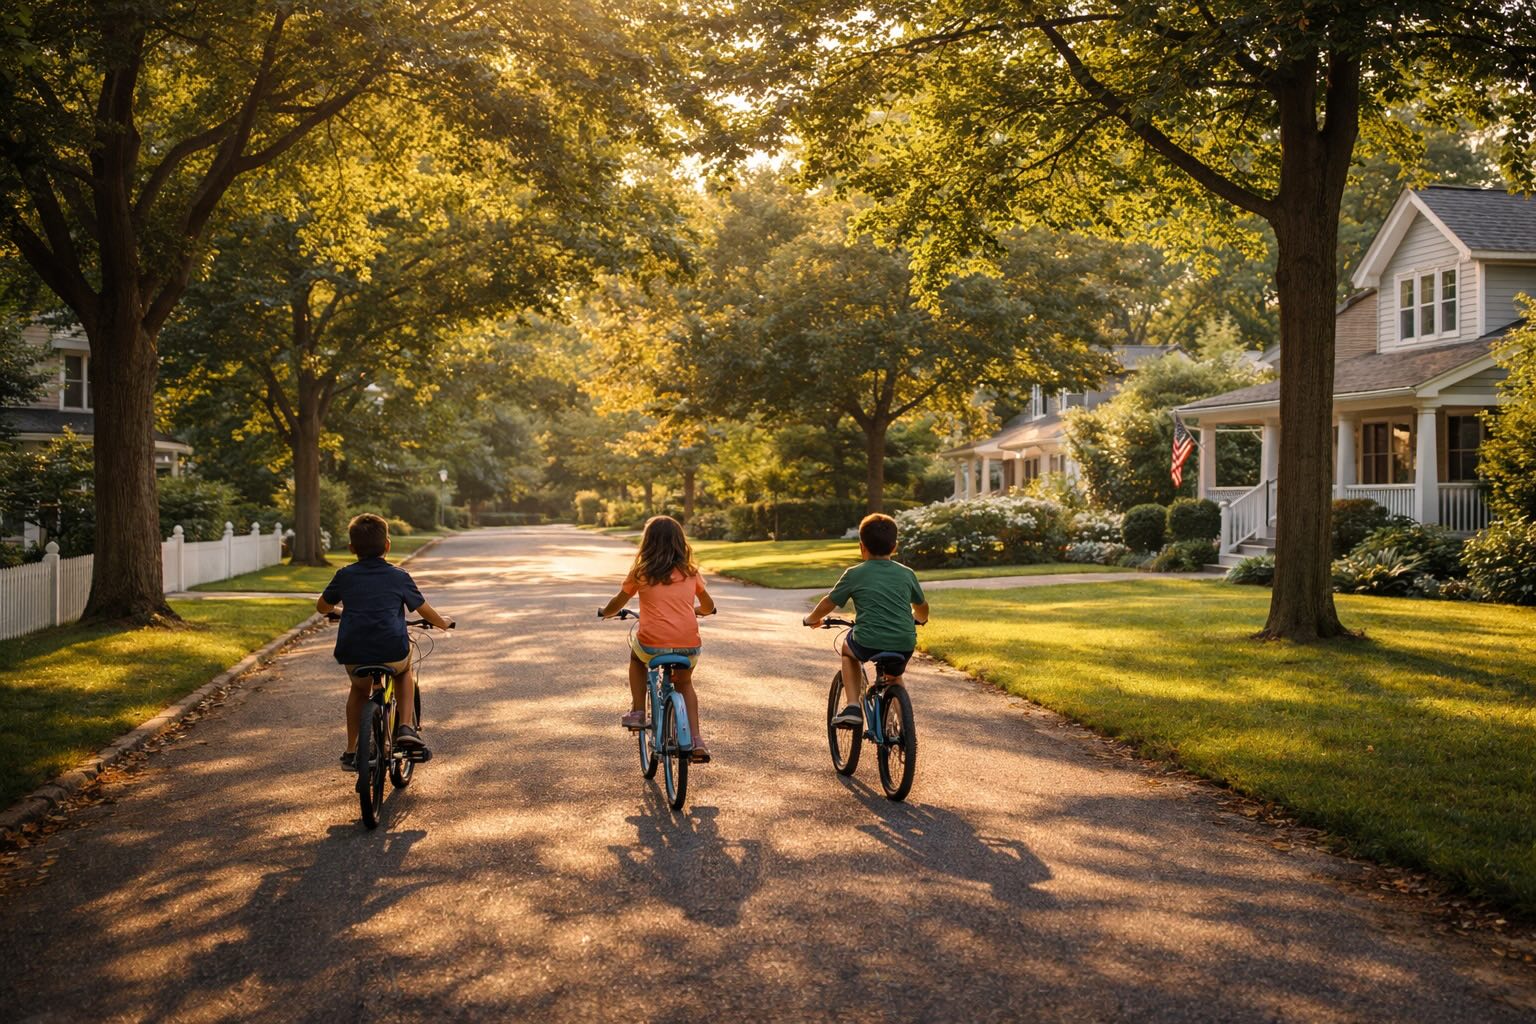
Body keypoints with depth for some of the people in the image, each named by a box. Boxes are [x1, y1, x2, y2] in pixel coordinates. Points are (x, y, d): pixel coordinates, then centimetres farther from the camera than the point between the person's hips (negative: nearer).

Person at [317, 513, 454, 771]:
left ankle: (351, 751, 32)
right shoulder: (399, 576, 6)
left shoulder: (345, 576, 9)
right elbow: (423, 609, 17)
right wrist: (443, 623, 38)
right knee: (404, 671, 33)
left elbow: (322, 607, 24)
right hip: (392, 653, -1)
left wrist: (334, 611, 48)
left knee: (359, 688, 33)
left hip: (352, 655, 1)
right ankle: (406, 727, 14)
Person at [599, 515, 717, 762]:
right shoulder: (691, 572, 11)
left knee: (636, 656, 33)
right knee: (684, 683, 30)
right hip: (689, 647, 2)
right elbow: (709, 606, 23)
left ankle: (637, 712, 23)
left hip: (653, 645, -2)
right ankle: (696, 739, 16)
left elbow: (617, 603, 15)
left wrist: (606, 612, 37)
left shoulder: (640, 572, 4)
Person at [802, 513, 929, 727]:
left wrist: (811, 619, 35)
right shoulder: (907, 574, 13)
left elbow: (828, 604, 14)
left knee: (846, 645, 30)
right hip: (905, 645, 3)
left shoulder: (854, 574, 5)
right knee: (893, 676, 35)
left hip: (868, 644, -3)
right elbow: (922, 607, 29)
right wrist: (919, 619, 53)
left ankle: (852, 706, 16)